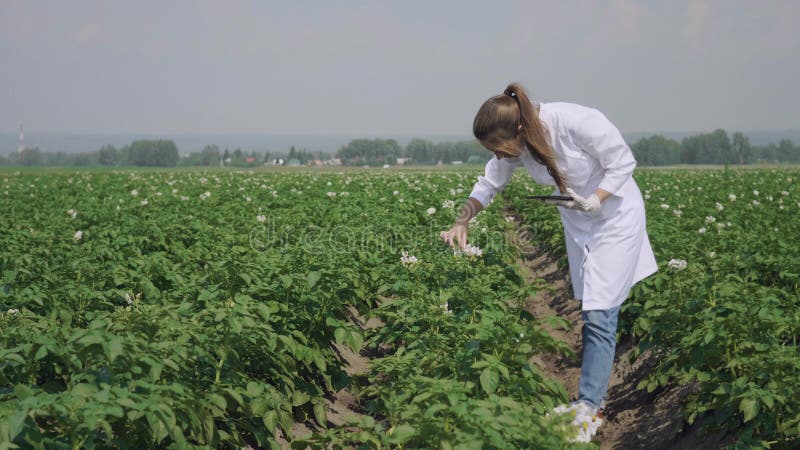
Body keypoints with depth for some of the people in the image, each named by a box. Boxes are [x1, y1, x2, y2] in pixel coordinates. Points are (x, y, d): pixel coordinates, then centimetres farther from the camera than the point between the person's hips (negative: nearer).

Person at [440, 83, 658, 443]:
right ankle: (595, 395, 17)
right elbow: (489, 184, 1)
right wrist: (462, 221, -10)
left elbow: (623, 163, -19)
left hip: (615, 217, -6)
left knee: (599, 316, -9)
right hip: (577, 223, 6)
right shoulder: (517, 144, -14)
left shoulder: (577, 122, -33)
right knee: (590, 314, 9)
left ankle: (587, 408, -4)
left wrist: (597, 198, -32)